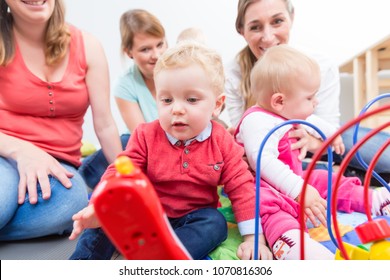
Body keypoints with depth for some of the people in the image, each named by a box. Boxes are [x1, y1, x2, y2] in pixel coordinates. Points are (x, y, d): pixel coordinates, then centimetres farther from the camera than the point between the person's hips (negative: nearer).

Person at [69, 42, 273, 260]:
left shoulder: (222, 142, -9)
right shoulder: (146, 136, -9)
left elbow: (241, 186, -8)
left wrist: (253, 236, -15)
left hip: (193, 218, 1)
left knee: (215, 223, -28)